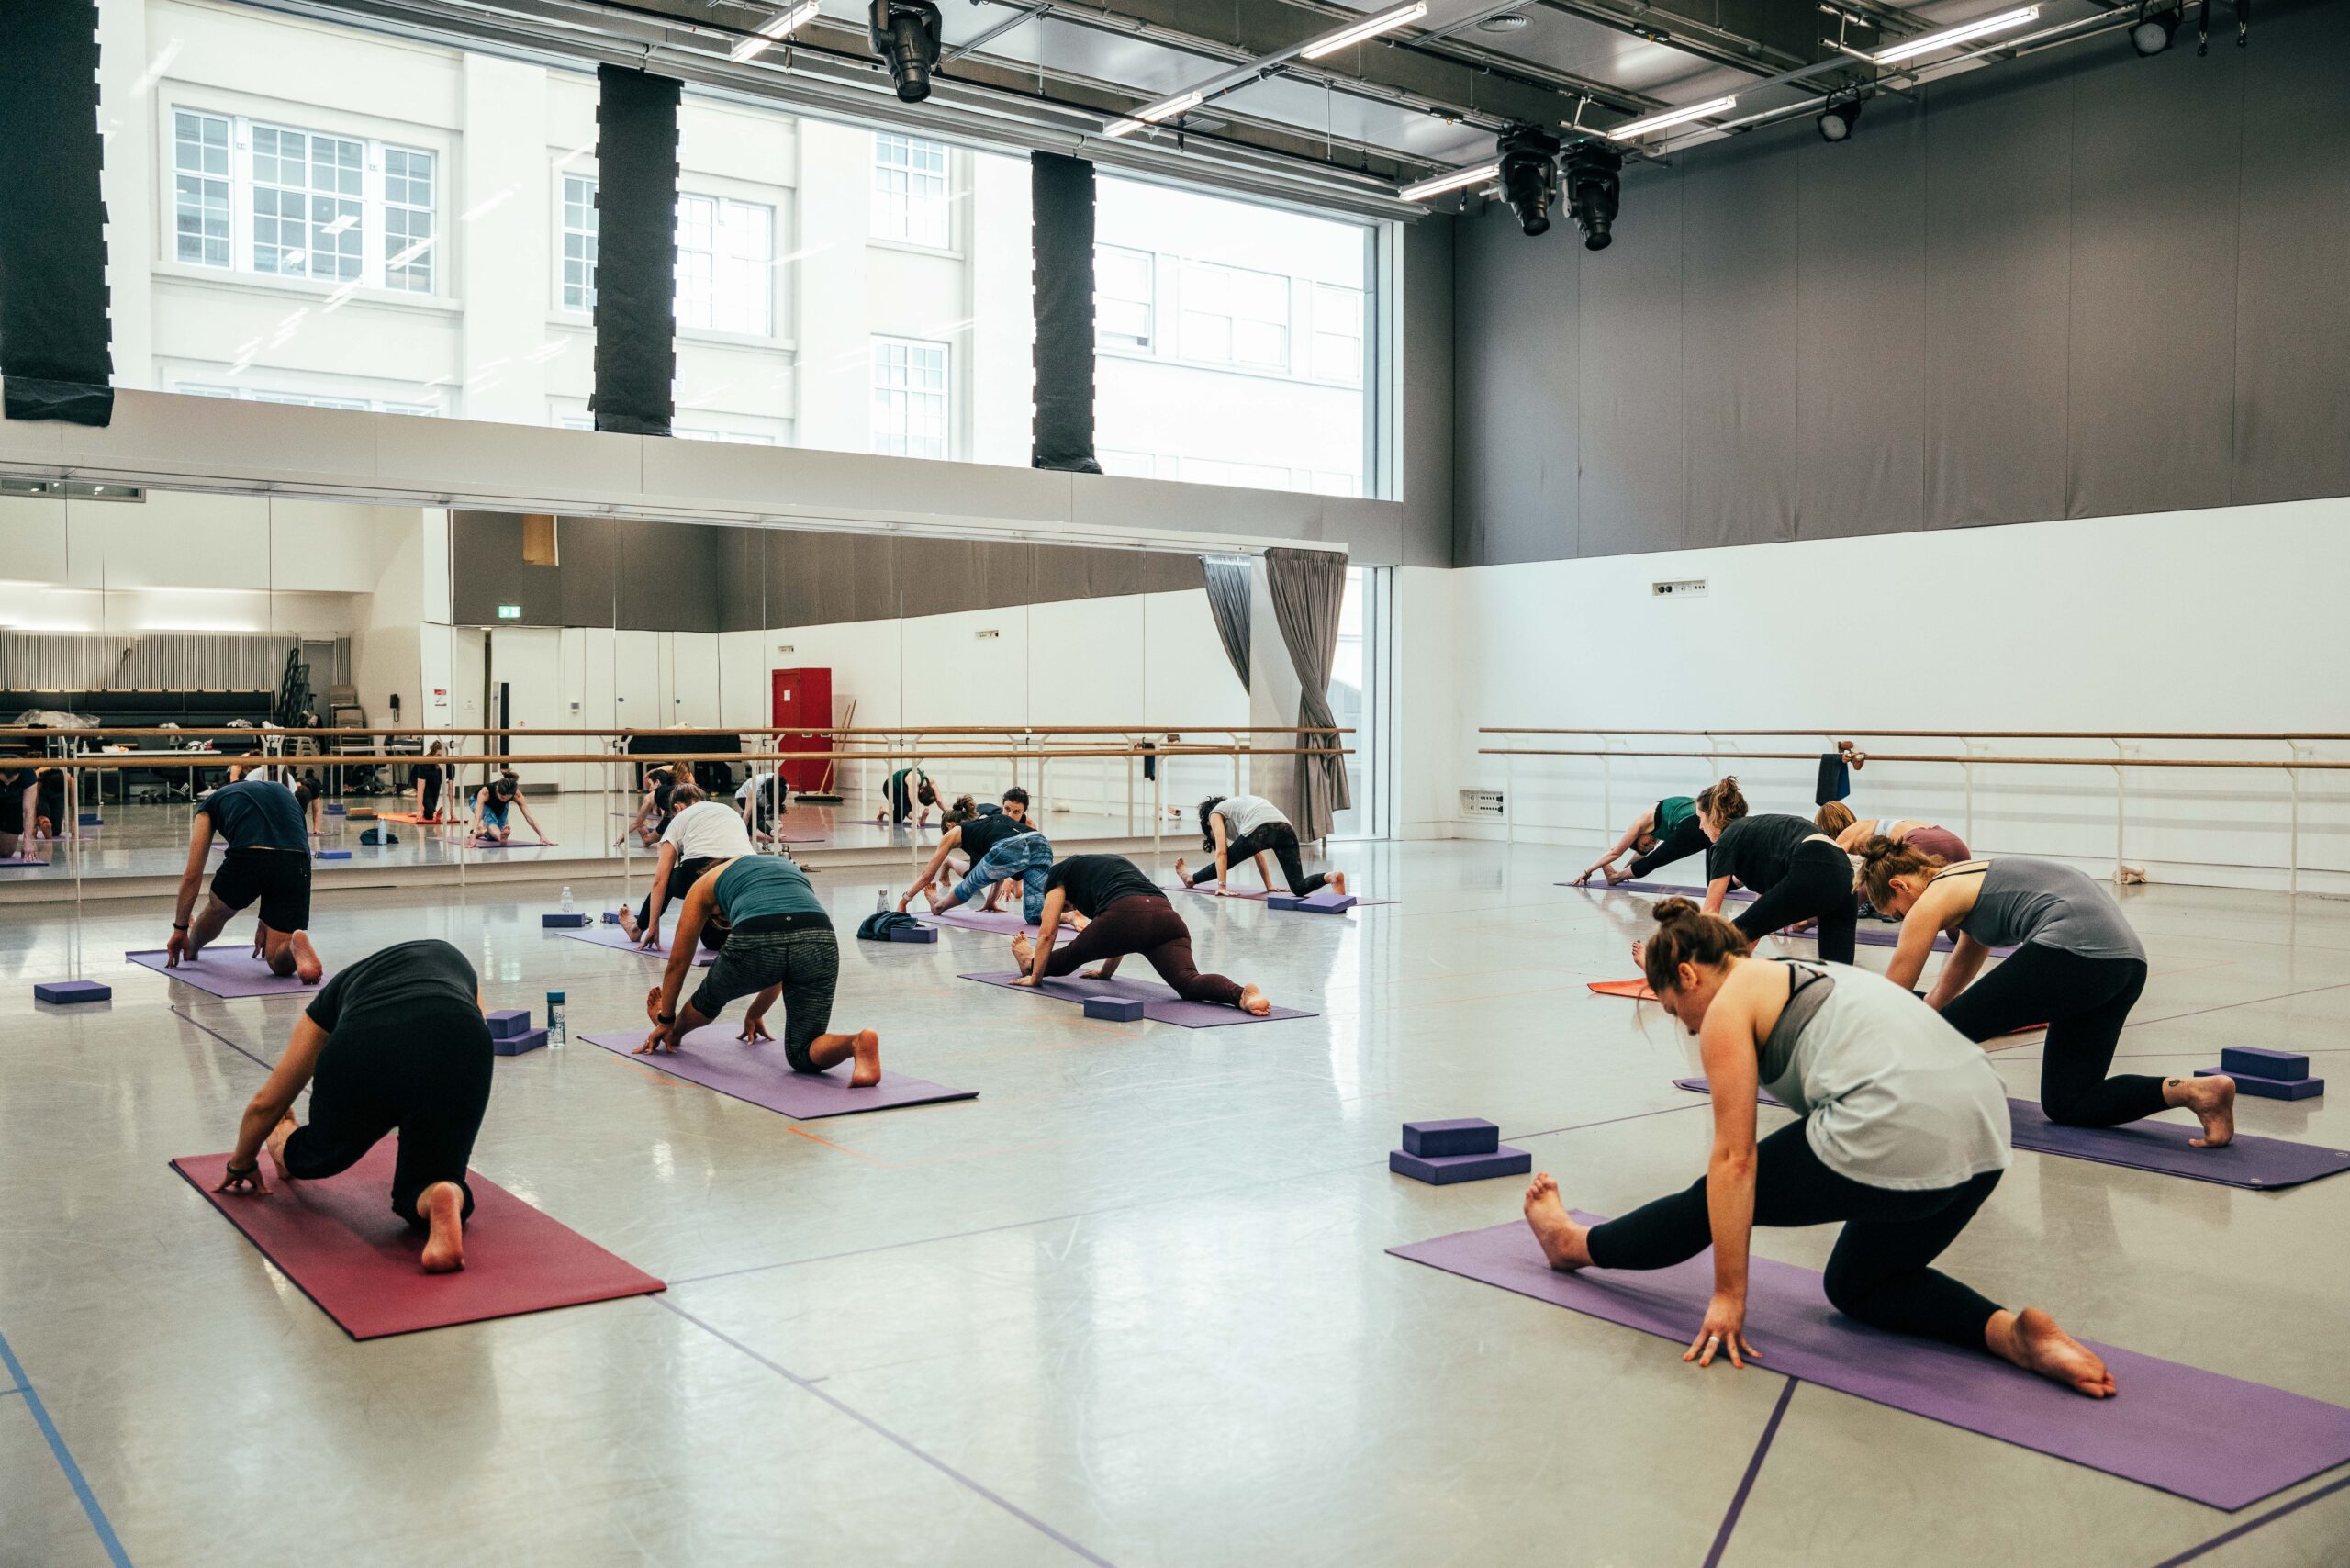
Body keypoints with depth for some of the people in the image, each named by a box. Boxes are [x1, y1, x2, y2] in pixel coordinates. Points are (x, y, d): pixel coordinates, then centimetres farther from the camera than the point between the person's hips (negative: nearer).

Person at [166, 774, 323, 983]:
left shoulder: (212, 803, 30)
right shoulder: (282, 792, 39)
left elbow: (192, 875, 25)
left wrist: (180, 928, 33)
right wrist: (265, 923, 47)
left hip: (249, 858, -2)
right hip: (297, 863, 2)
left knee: (217, 910, 35)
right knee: (281, 962, 11)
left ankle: (189, 950, 59)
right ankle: (296, 945, -21)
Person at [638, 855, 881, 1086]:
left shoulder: (706, 883, 32)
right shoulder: (789, 868, 42)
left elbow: (678, 963, 38)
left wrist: (666, 1021, 52)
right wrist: (755, 1014, 64)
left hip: (755, 943, -2)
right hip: (818, 942, 3)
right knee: (803, 1056, 14)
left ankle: (674, 1032, 59)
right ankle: (858, 1042, -15)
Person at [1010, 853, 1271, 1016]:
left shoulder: (1059, 874, 29)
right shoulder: (1114, 863, 45)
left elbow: (1047, 932, 26)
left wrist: (1034, 976, 37)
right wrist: (1106, 972, 62)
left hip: (1125, 916, -4)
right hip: (1166, 917, 4)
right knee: (1189, 984, -15)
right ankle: (1241, 994, -42)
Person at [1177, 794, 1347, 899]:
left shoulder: (1215, 814, 24)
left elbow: (1221, 852, 12)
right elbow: (1257, 852, 42)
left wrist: (1222, 886, 10)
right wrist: (1269, 886, 42)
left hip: (1261, 829, -5)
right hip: (1286, 828, 5)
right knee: (1299, 887, 1)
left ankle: (1191, 879, 46)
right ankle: (1331, 877, -24)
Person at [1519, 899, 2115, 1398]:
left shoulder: (1728, 1006, 4)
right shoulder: (1804, 976, 29)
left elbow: (1735, 1159, -1)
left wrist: (1728, 1296, 3)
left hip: (1895, 1138, -8)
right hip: (1986, 1133, 8)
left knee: (1717, 1197, 16)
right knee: (1855, 1286, 26)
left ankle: (1576, 1244, 35)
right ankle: (2010, 1330, 6)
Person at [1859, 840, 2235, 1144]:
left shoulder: (1932, 901, 6)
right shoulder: (1972, 880, 31)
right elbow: (1947, 991, 44)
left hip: (2072, 950, -9)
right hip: (2126, 959, 9)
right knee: (2066, 1104, 13)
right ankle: (2193, 1090, -3)